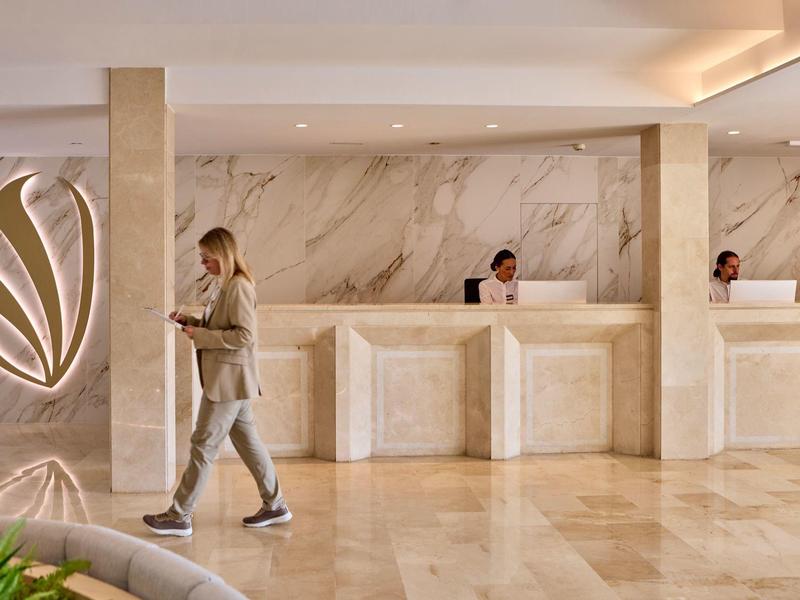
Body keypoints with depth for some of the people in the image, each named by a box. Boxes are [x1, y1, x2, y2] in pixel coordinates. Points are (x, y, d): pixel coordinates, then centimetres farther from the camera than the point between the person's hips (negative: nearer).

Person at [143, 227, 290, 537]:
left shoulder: (239, 286, -17)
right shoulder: (226, 286, 14)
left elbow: (244, 335, -22)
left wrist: (200, 335, -19)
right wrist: (191, 321, 7)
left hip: (229, 379, -10)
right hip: (227, 380, 10)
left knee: (203, 444, -3)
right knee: (247, 441, 14)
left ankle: (180, 516, 5)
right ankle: (274, 505, 22)